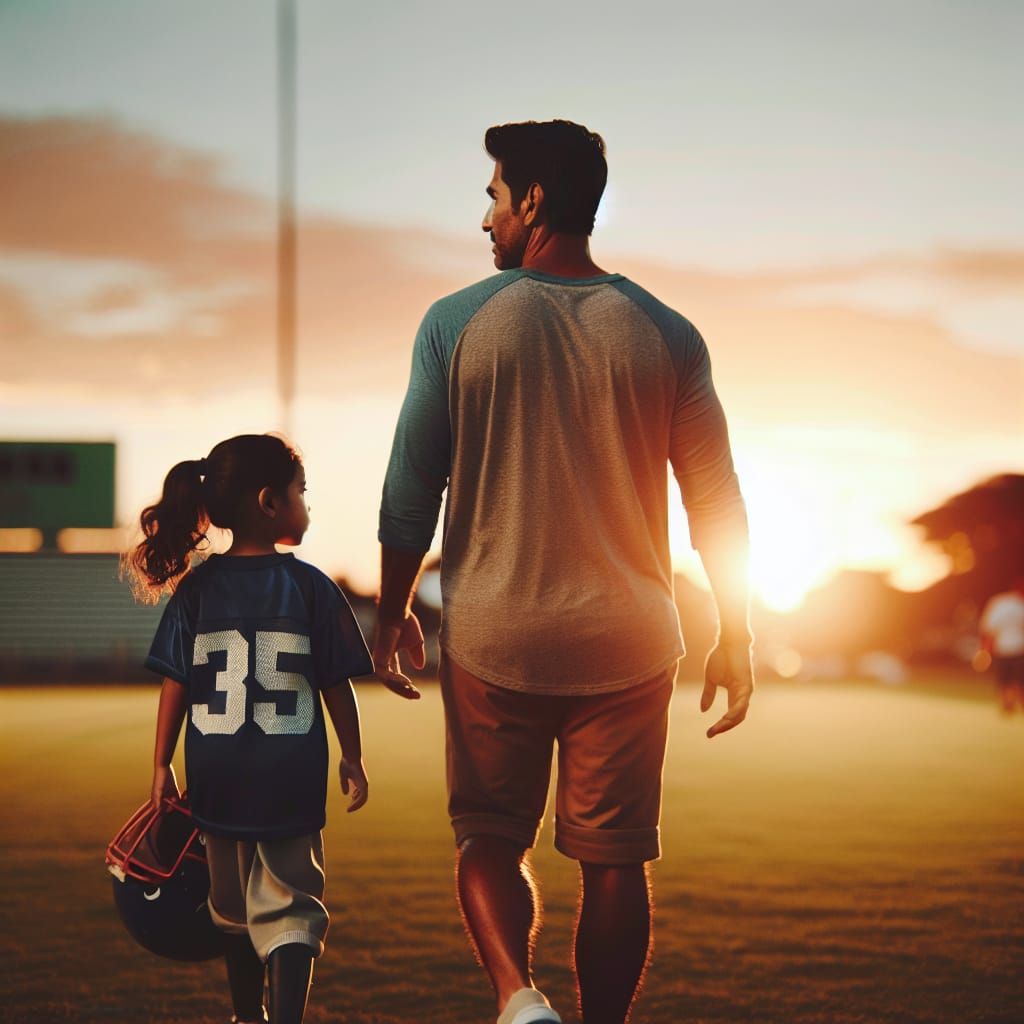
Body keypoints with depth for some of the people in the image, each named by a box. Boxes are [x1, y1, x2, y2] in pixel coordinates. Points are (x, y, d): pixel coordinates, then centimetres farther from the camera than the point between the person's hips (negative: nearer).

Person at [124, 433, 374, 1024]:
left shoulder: (196, 589, -1)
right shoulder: (312, 587, -7)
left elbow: (175, 685, -2)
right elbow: (337, 687, -4)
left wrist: (162, 764, 6)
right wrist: (354, 759, 8)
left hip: (218, 782, 3)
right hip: (292, 782, -3)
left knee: (235, 908, 20)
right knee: (289, 909, 3)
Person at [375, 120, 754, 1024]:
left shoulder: (458, 323, -4)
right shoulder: (666, 336, 0)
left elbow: (411, 490, -1)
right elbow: (717, 501, 1)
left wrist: (392, 614, 11)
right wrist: (736, 639, 11)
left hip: (492, 640, -1)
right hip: (627, 644, 1)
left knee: (490, 841, 11)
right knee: (614, 861, 9)